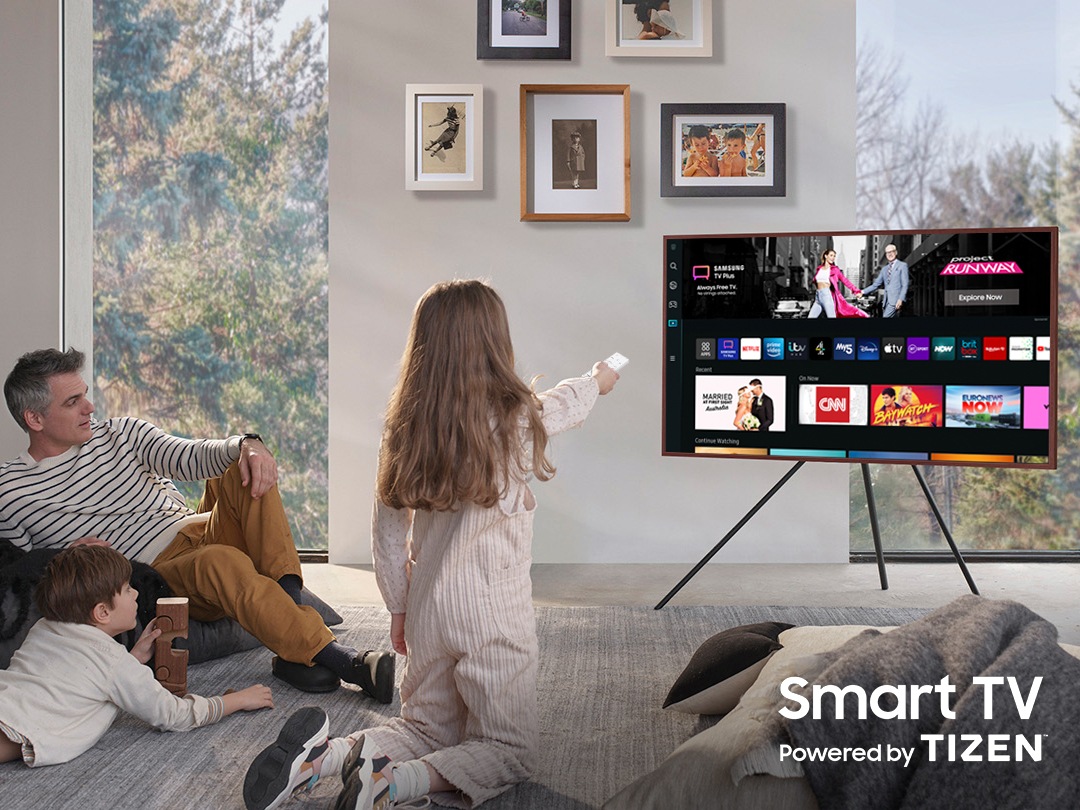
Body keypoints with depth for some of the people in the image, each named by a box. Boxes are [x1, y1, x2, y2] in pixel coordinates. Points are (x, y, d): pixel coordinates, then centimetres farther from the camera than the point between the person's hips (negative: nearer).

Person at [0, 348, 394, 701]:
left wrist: (245, 444, -21)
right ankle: (343, 661, -45)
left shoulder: (120, 433, 13)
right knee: (220, 561, -37)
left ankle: (288, 600, -34)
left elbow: (191, 456, 0)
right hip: (154, 577, -5)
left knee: (246, 468, -21)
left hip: (199, 531, 5)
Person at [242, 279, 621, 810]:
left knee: (429, 730, 21)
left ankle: (326, 753, -4)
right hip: (494, 611, -5)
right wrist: (597, 381, 35)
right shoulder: (517, 417, -11)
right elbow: (566, 405, 13)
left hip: (427, 606, 5)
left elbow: (386, 531, 5)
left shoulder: (405, 427, -1)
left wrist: (398, 608, 18)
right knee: (511, 750, 8)